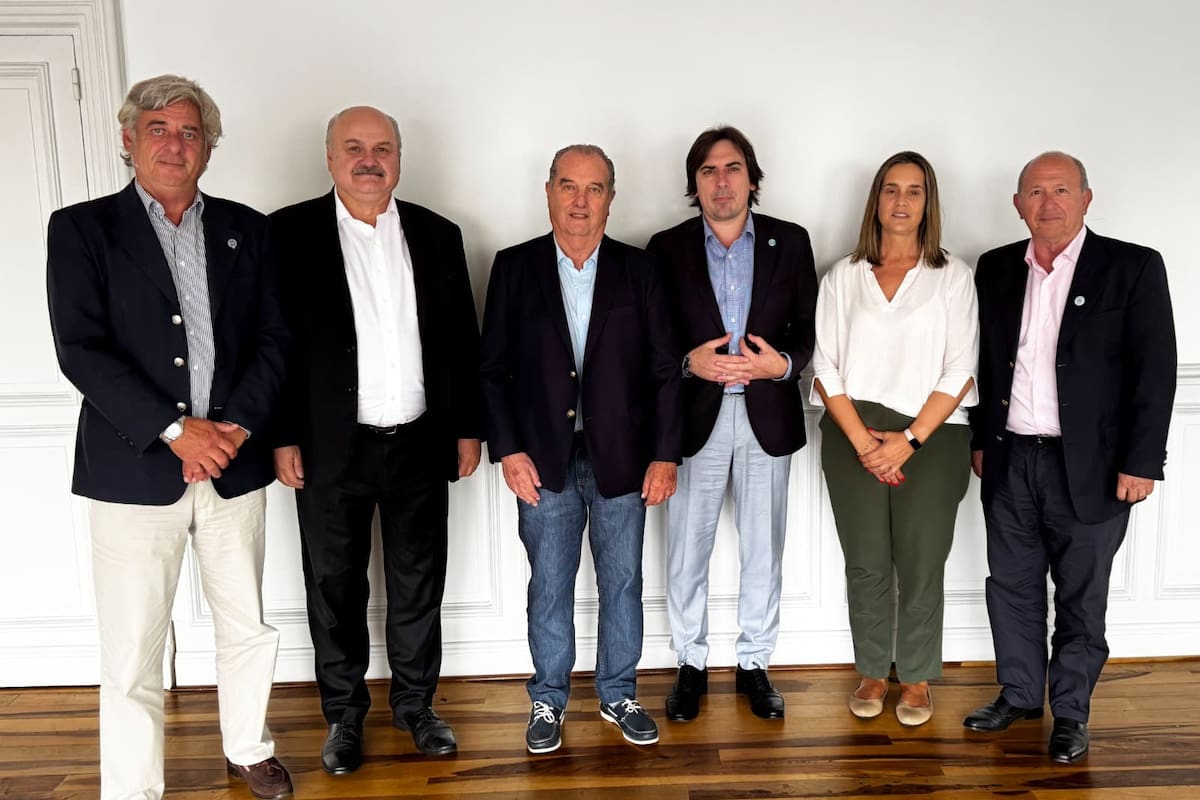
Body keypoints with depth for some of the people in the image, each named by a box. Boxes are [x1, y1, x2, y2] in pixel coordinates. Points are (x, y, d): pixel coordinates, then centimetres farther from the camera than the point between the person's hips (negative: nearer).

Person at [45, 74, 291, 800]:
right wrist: (175, 430, -16)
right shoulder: (82, 228, 1)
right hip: (134, 470, -3)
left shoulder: (245, 229, 9)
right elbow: (81, 350, -9)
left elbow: (273, 338, 5)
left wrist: (237, 425, -10)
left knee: (249, 629, 16)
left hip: (234, 463, 3)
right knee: (133, 656, 4)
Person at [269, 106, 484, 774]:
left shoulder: (438, 235, 6)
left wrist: (469, 428, 5)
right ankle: (344, 714, 28)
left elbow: (464, 339, 7)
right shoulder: (290, 233, -3)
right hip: (330, 448, -2)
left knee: (419, 584, 13)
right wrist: (283, 437, -8)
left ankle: (416, 703, 31)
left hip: (420, 443, 3)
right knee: (336, 587, 10)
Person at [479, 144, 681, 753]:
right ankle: (548, 699, 29)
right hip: (544, 462, 0)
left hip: (621, 459, 1)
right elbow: (492, 369, 1)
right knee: (549, 588, 11)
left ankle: (619, 694, 31)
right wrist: (507, 450, -7)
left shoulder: (638, 269, 1)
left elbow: (664, 370, 1)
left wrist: (664, 455, -3)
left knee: (622, 584, 12)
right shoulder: (514, 268, 1)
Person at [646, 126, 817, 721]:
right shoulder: (667, 248, 1)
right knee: (686, 553, 7)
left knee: (763, 553, 11)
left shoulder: (790, 242, 4)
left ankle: (754, 665, 28)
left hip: (767, 419, 1)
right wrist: (689, 361, -17)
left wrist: (783, 363, -15)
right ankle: (691, 665, 26)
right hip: (694, 418, -1)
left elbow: (811, 327, 4)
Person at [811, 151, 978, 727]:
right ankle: (871, 672, 25)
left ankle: (917, 679, 23)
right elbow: (826, 369, 2)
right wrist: (864, 443, -8)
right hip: (853, 436, 1)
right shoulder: (843, 276, 8)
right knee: (865, 565, 8)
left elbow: (960, 371, -2)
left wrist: (908, 440, -11)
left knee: (922, 566, 4)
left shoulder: (953, 276, 5)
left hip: (930, 437, -1)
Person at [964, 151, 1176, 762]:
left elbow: (1154, 372, -8)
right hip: (1009, 461, 4)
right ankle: (1019, 695, 31)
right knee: (1012, 586, 14)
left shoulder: (1133, 268, -6)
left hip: (1089, 466, -3)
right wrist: (980, 440, 11)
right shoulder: (995, 270, 6)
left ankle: (1070, 712, 25)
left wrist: (1141, 462, -11)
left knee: (1081, 597, 9)